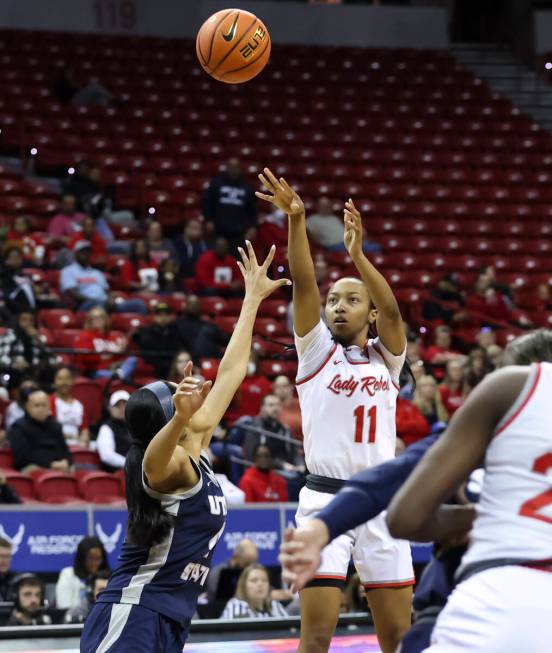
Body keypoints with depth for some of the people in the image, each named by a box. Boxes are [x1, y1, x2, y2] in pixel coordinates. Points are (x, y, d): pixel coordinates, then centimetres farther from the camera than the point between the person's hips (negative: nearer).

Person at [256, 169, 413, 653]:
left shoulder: (386, 356, 10)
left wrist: (358, 254, -22)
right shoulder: (317, 350, 5)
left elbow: (392, 310, -10)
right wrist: (296, 220, -24)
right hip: (327, 500, -2)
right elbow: (303, 285, -9)